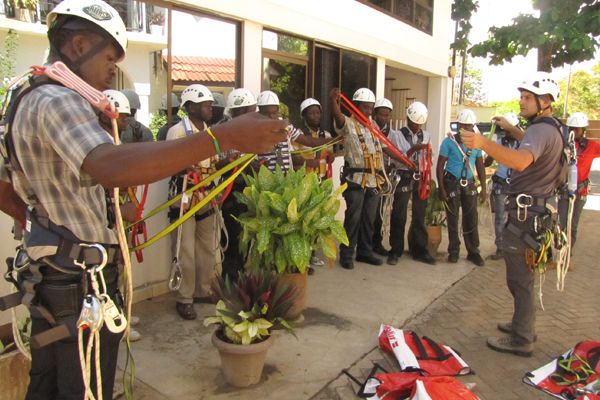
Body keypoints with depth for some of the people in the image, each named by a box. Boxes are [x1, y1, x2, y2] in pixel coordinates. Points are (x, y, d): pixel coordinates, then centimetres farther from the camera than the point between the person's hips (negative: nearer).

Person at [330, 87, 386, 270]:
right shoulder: (348, 124, -2)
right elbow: (338, 116, -24)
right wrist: (333, 101, -45)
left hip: (374, 180, 6)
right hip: (356, 180, -6)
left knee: (368, 219, 11)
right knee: (353, 218, -5)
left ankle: (365, 252, 22)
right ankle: (346, 254, 5)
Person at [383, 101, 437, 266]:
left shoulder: (425, 135, 13)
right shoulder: (397, 135, -1)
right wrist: (414, 149, -21)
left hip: (421, 178, 4)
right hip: (404, 177, -4)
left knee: (420, 215, 9)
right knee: (399, 216, -1)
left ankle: (419, 250, 20)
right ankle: (395, 251, 9)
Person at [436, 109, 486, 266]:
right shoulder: (449, 142, -4)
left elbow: (480, 166, 13)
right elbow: (440, 166, -4)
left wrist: (483, 188, 8)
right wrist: (442, 188, -10)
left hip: (469, 184, 3)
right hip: (452, 183, -3)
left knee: (471, 219, 4)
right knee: (453, 218, 5)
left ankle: (473, 252, 15)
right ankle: (453, 251, 16)